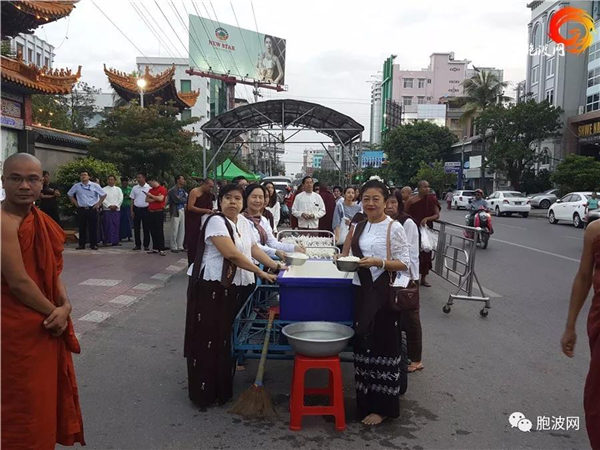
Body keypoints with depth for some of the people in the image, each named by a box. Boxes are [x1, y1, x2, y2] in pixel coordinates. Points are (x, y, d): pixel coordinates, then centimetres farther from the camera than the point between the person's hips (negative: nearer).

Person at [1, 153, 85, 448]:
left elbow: (53, 270, 7)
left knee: (46, 395, 22)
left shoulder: (39, 221, 7)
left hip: (46, 327, 8)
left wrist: (65, 307, -9)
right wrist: (55, 313, -12)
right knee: (25, 403, 9)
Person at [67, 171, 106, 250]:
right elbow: (70, 194, 18)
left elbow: (103, 195, 5)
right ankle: (81, 244, 13)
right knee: (82, 227, 5)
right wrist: (75, 203, 10)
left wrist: (98, 204, 1)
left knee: (93, 227, 0)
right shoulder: (76, 186, 5)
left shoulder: (95, 186, 0)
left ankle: (94, 244, 7)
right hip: (81, 209, 2)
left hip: (92, 209, -2)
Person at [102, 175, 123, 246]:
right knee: (108, 225, -5)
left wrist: (116, 205, -9)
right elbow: (103, 199, -4)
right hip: (107, 210, -2)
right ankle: (107, 241, -2)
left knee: (116, 225, 0)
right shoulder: (104, 189, 7)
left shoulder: (118, 189, 14)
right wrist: (109, 206, -13)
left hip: (117, 209, 2)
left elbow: (121, 199, 4)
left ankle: (116, 241, 3)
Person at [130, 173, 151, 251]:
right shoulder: (134, 188, 9)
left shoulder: (149, 188, -1)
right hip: (136, 209, 3)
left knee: (146, 228, 1)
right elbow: (132, 200, 12)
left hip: (145, 209, -3)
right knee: (136, 228, 5)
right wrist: (132, 211, 5)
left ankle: (146, 245, 8)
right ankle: (137, 245, 14)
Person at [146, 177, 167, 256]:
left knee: (159, 231, -7)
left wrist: (151, 196, -8)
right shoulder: (150, 190, 18)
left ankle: (161, 249, -5)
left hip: (159, 212, -7)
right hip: (150, 212, 7)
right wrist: (155, 199, -8)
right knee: (152, 231, 8)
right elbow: (147, 200, 6)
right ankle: (155, 248, 15)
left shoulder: (162, 189, -3)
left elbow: (160, 198, -18)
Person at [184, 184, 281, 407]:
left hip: (232, 287, 8)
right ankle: (204, 392, 13)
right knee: (208, 338, 0)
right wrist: (262, 273, -19)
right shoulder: (216, 221, -15)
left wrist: (274, 265, 1)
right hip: (210, 286, -8)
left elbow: (253, 248, 13)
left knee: (226, 336, 14)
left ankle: (222, 387, 27)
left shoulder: (243, 222, 11)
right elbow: (232, 254, -22)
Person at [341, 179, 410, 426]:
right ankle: (365, 401, 27)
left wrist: (379, 262, -22)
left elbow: (404, 263, -9)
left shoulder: (393, 228, -8)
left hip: (383, 293, -6)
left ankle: (382, 407, 16)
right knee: (363, 343, 12)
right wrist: (345, 258, -1)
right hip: (361, 290, 6)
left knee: (382, 345, 2)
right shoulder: (358, 227, 11)